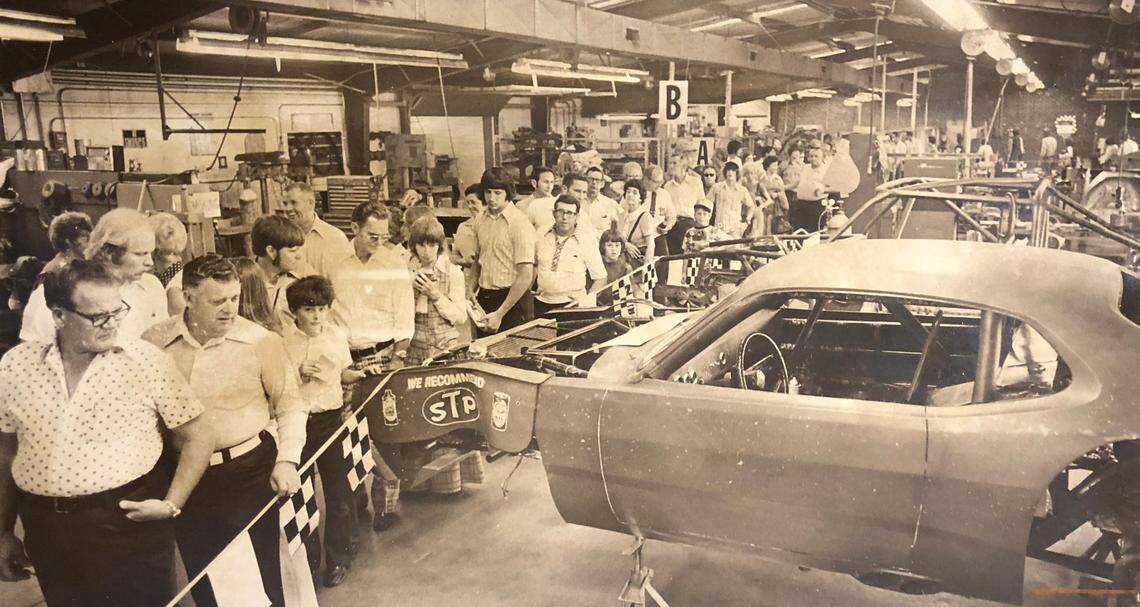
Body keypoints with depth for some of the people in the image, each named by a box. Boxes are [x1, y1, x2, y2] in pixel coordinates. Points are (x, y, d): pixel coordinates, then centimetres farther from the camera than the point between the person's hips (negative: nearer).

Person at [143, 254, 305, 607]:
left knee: (260, 575, 7)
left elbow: (290, 405, -3)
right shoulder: (153, 343, -2)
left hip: (250, 470, -2)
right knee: (201, 575, 19)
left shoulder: (261, 342, -10)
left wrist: (287, 459, -14)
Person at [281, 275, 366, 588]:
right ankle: (307, 559, 29)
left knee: (338, 492, 7)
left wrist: (363, 374, -9)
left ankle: (338, 559, 23)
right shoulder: (281, 339, -6)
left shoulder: (337, 334, 0)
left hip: (331, 418, 1)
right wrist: (297, 374, -20)